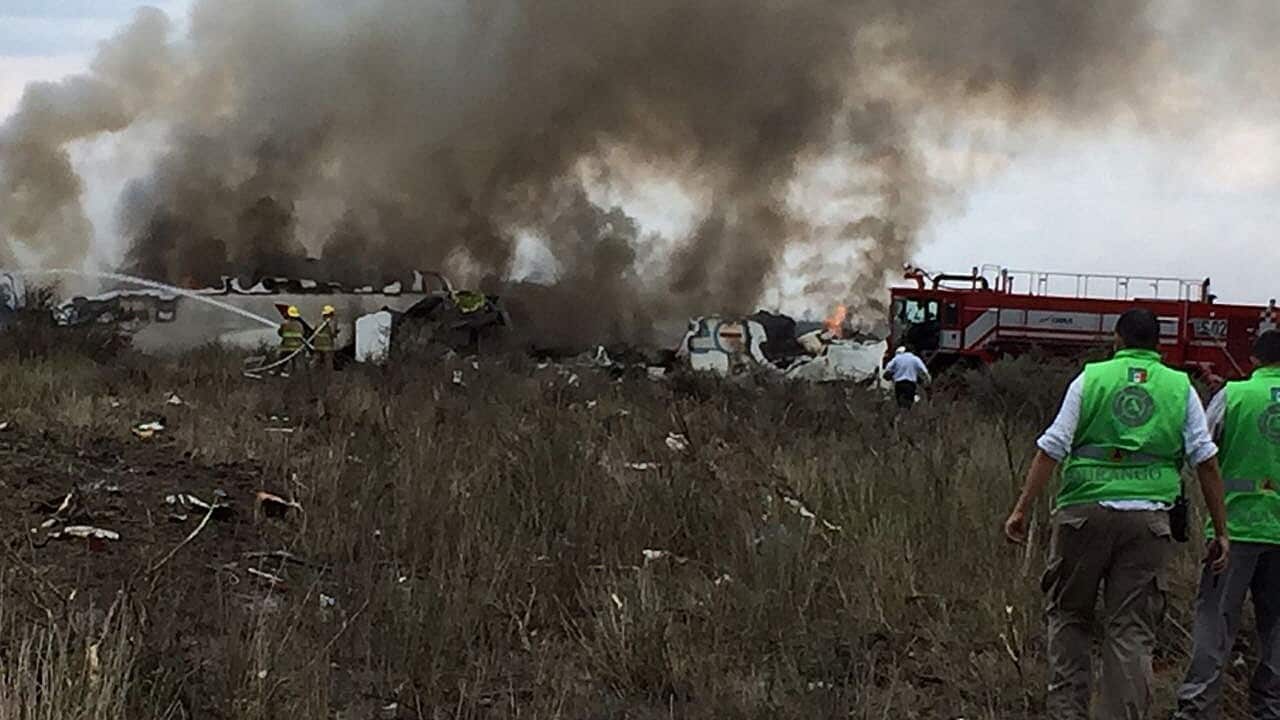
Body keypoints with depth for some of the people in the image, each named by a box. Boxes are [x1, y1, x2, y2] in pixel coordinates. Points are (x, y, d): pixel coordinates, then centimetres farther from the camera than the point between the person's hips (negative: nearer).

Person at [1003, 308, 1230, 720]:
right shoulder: (1180, 388, 10)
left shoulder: (1091, 379, 6)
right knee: (1131, 628, 3)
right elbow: (1206, 462, 4)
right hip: (1149, 519, 1)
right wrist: (1220, 530, 8)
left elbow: (1051, 449, -1)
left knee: (1068, 614, 14)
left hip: (1084, 511, -1)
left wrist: (1023, 508, 1)